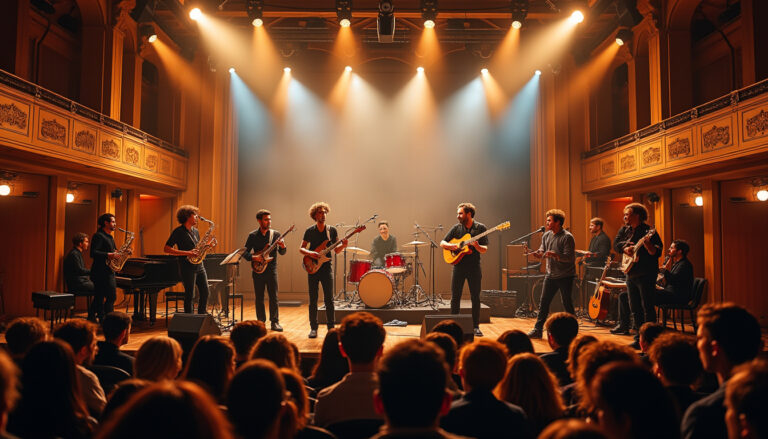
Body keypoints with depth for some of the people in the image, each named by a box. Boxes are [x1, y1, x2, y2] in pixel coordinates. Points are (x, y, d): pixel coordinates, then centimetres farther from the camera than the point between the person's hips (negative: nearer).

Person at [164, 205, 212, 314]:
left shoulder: (196, 231, 15)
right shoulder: (178, 231, -6)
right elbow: (166, 249, -12)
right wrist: (187, 253, -19)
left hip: (199, 265, 7)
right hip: (187, 267, -7)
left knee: (205, 293, 5)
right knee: (190, 294, -4)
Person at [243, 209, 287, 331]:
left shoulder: (275, 234, 3)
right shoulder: (253, 235, 1)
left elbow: (282, 252, 3)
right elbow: (245, 253, 1)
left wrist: (283, 247, -18)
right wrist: (254, 257, -18)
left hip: (271, 269, 0)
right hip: (258, 270, 0)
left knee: (274, 297, -1)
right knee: (259, 297, 6)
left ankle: (275, 322, 6)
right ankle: (261, 322, 17)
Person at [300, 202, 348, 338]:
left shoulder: (332, 230, 5)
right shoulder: (309, 231, 3)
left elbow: (336, 250, 6)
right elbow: (301, 248, 4)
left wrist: (343, 245, -15)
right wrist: (309, 253, -15)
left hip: (326, 267, 0)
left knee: (329, 300, -1)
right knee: (313, 300, 3)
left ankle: (331, 327, 9)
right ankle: (313, 328, 13)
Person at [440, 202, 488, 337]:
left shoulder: (480, 228, 1)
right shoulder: (456, 228, 6)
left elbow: (484, 250, -3)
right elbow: (442, 243, 8)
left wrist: (476, 246, -24)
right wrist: (451, 246, -12)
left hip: (474, 266, -1)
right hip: (458, 265, 2)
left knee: (475, 297, 3)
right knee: (455, 297, 2)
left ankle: (476, 327, 13)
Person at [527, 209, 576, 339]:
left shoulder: (567, 237, -13)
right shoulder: (546, 235, 9)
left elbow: (570, 257, -18)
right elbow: (542, 250, 17)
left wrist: (555, 255, -32)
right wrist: (538, 253, -6)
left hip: (565, 276, -6)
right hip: (550, 275, 6)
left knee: (567, 303, 2)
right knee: (543, 303, 5)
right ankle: (538, 329, 10)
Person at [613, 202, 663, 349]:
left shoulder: (648, 231, -11)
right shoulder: (624, 230, 11)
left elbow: (657, 253, -16)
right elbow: (615, 244, 6)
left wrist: (647, 244, -34)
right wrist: (625, 249, -12)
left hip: (646, 275, -7)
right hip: (631, 274, 7)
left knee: (647, 308, -4)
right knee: (635, 309, 13)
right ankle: (639, 339, 22)